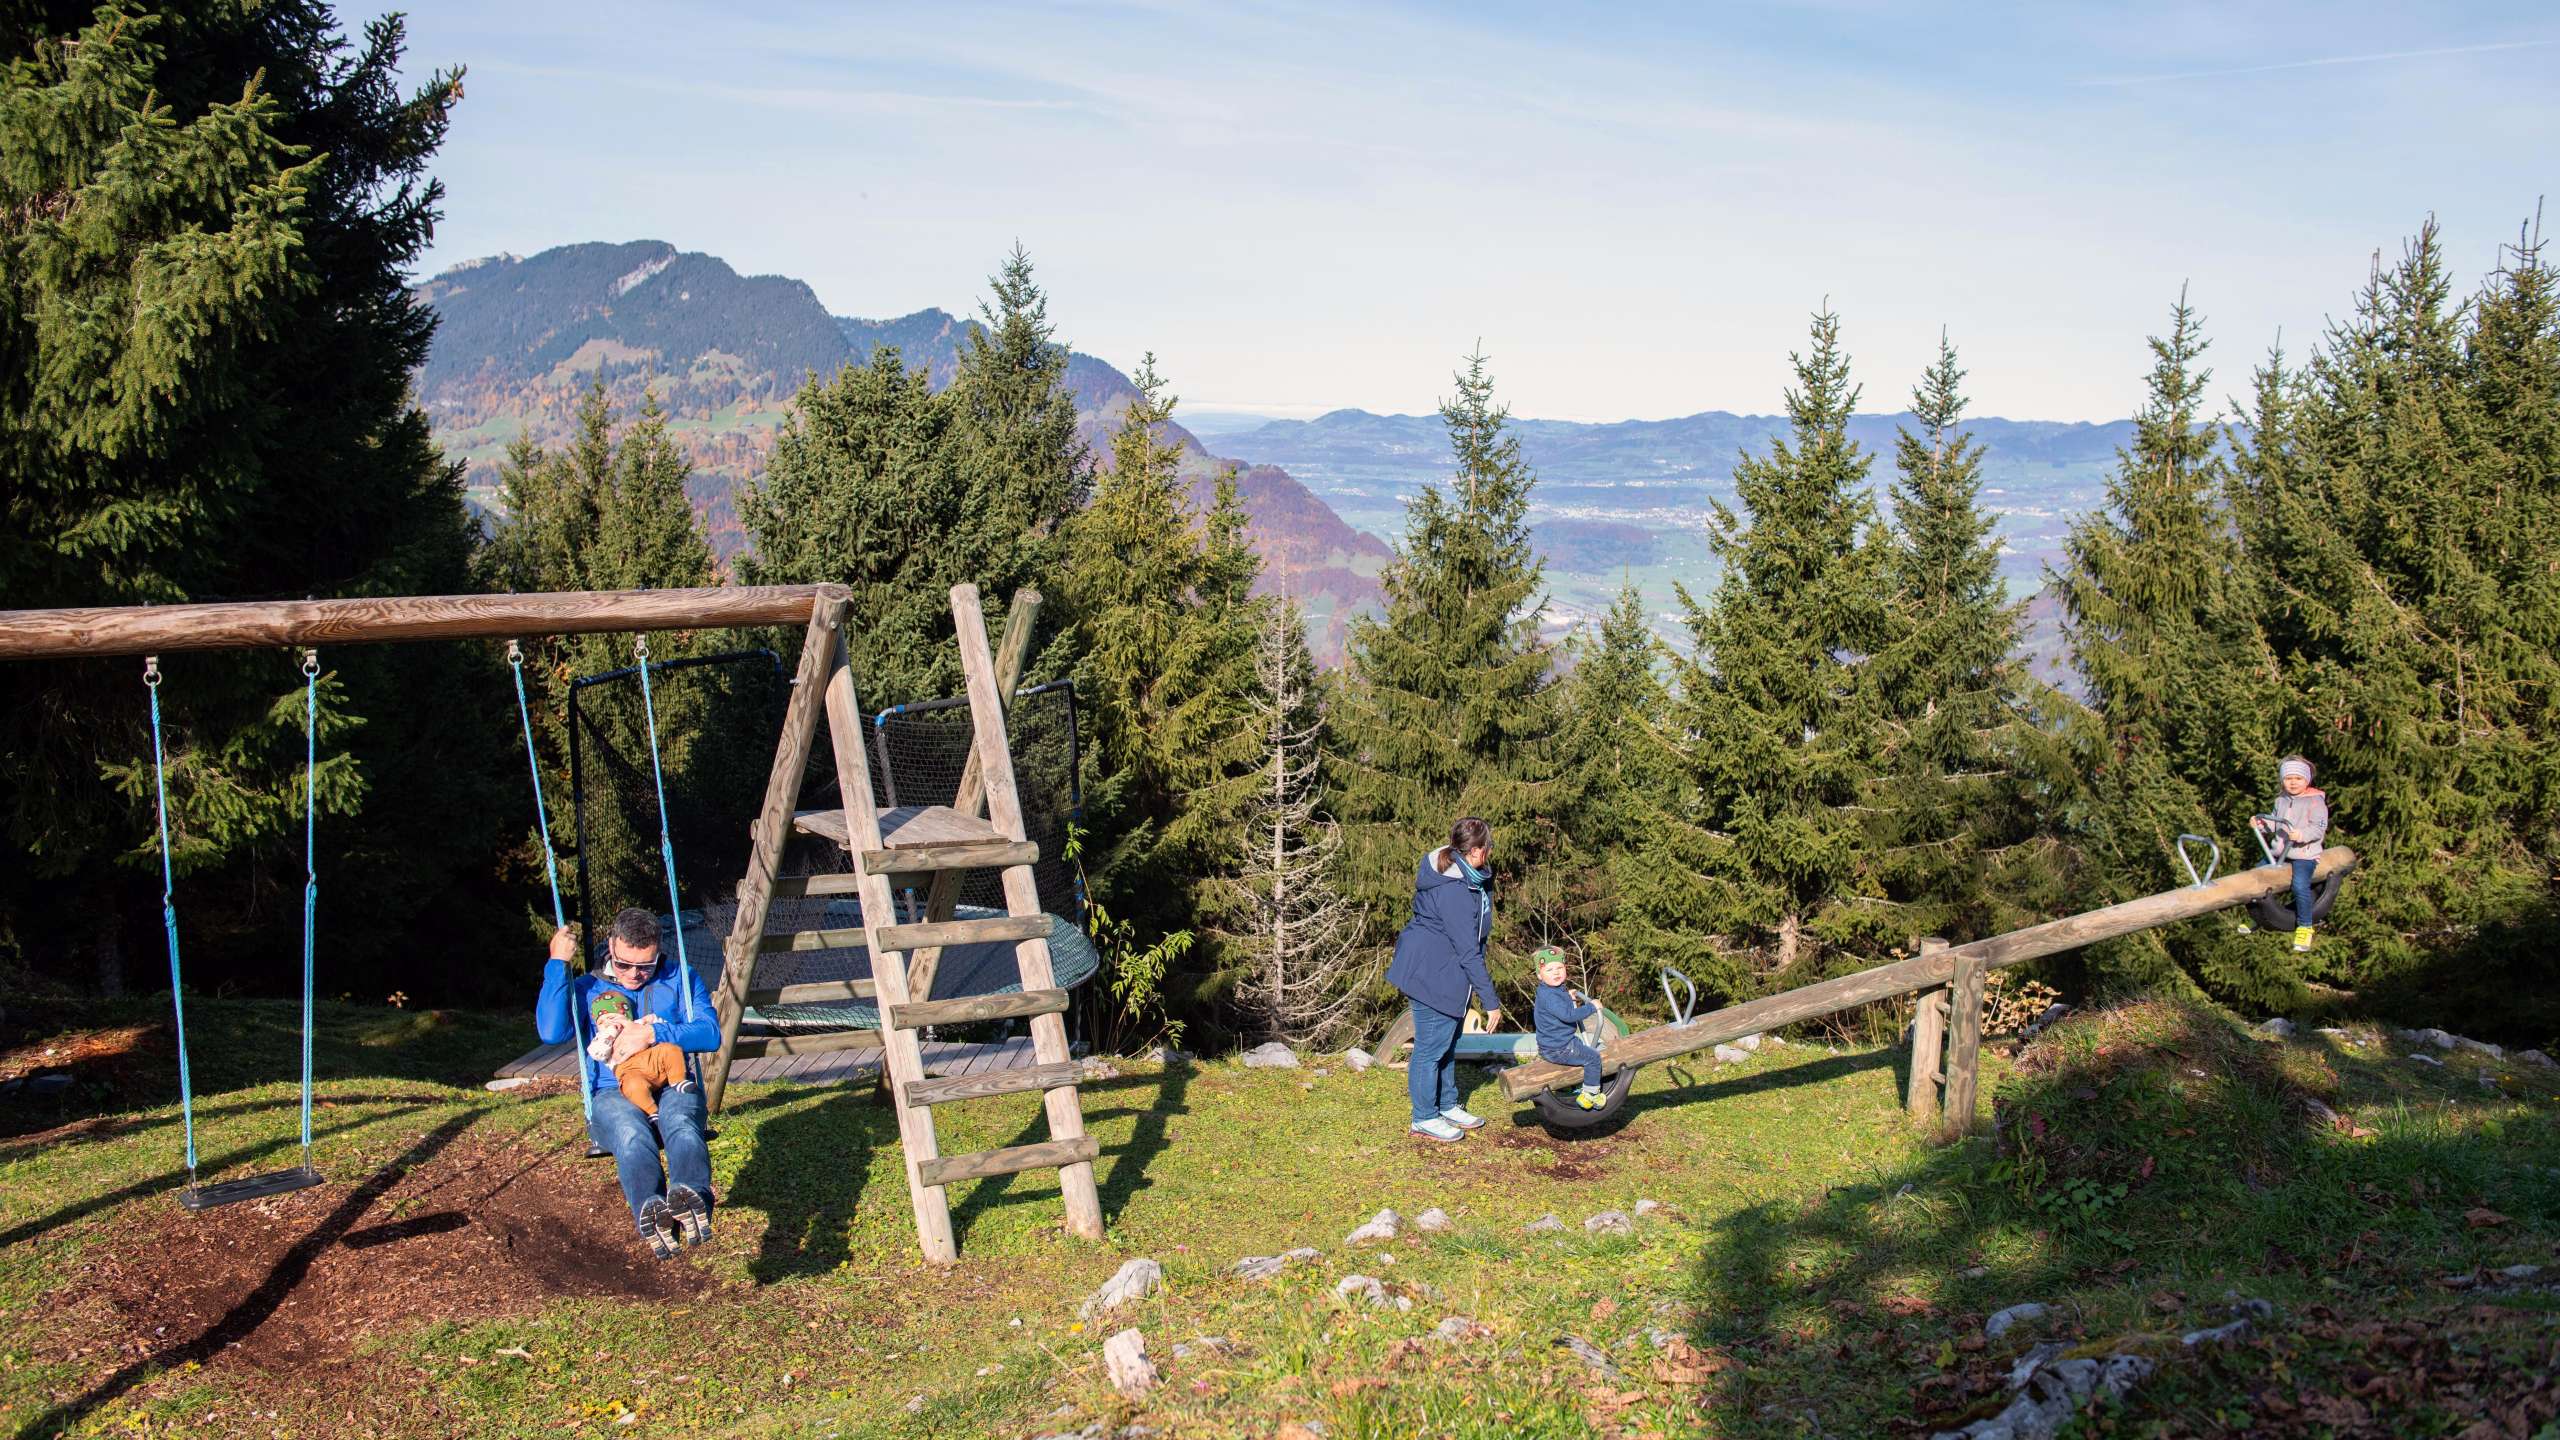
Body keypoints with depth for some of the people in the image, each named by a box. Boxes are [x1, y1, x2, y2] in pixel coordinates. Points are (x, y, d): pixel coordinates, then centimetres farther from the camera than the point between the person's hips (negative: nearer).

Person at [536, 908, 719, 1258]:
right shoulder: (587, 988, 19)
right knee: (631, 1134, -39)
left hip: (671, 1087, 0)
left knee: (680, 1124, -38)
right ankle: (652, 1213, -64)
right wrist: (558, 964, -3)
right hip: (613, 1095, 0)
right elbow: (551, 1032, -1)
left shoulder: (681, 981, 19)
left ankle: (691, 1198, -67)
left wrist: (657, 1033, -10)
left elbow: (710, 1033, 4)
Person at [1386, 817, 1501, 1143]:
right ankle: (1425, 1118, 15)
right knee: (1432, 1045, 2)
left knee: (1448, 1041, 21)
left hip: (1445, 971, 10)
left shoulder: (1468, 876, 2)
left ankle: (1447, 1106, 35)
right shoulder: (1453, 891, -29)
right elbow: (1469, 952, -26)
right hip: (1432, 973, -10)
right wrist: (1491, 1000, -21)